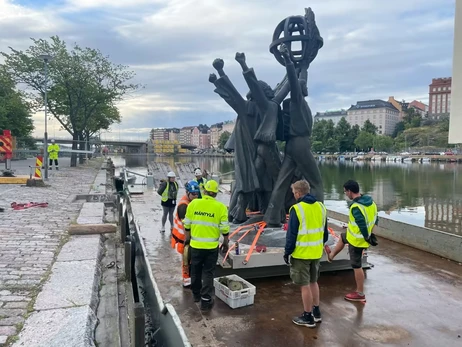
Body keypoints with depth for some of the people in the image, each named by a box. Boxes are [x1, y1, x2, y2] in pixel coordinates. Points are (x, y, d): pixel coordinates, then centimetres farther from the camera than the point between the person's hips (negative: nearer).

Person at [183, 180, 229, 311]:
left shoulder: (193, 203, -3)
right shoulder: (220, 207, -10)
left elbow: (187, 225, 4)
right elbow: (224, 228, -7)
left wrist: (187, 238, 19)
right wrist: (225, 243, 8)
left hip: (195, 244, 2)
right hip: (211, 246, -2)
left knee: (196, 271, 20)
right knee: (208, 273, 8)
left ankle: (196, 295, 37)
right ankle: (206, 301, 10)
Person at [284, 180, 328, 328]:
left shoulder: (297, 209, -17)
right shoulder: (321, 207, 3)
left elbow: (291, 234, -15)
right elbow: (325, 232, 11)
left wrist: (287, 252, -4)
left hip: (301, 254, -7)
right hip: (316, 253, 7)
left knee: (305, 285, 5)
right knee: (313, 282, 21)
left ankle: (308, 317, 16)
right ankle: (316, 312, 33)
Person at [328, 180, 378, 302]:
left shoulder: (356, 207, -30)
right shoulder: (370, 201, -2)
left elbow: (363, 227, -31)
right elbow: (375, 220, 7)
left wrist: (367, 238, -16)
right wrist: (370, 234, 15)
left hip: (356, 240, -9)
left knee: (357, 266, 5)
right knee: (342, 237, 33)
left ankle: (360, 294, 19)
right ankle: (331, 256, 53)